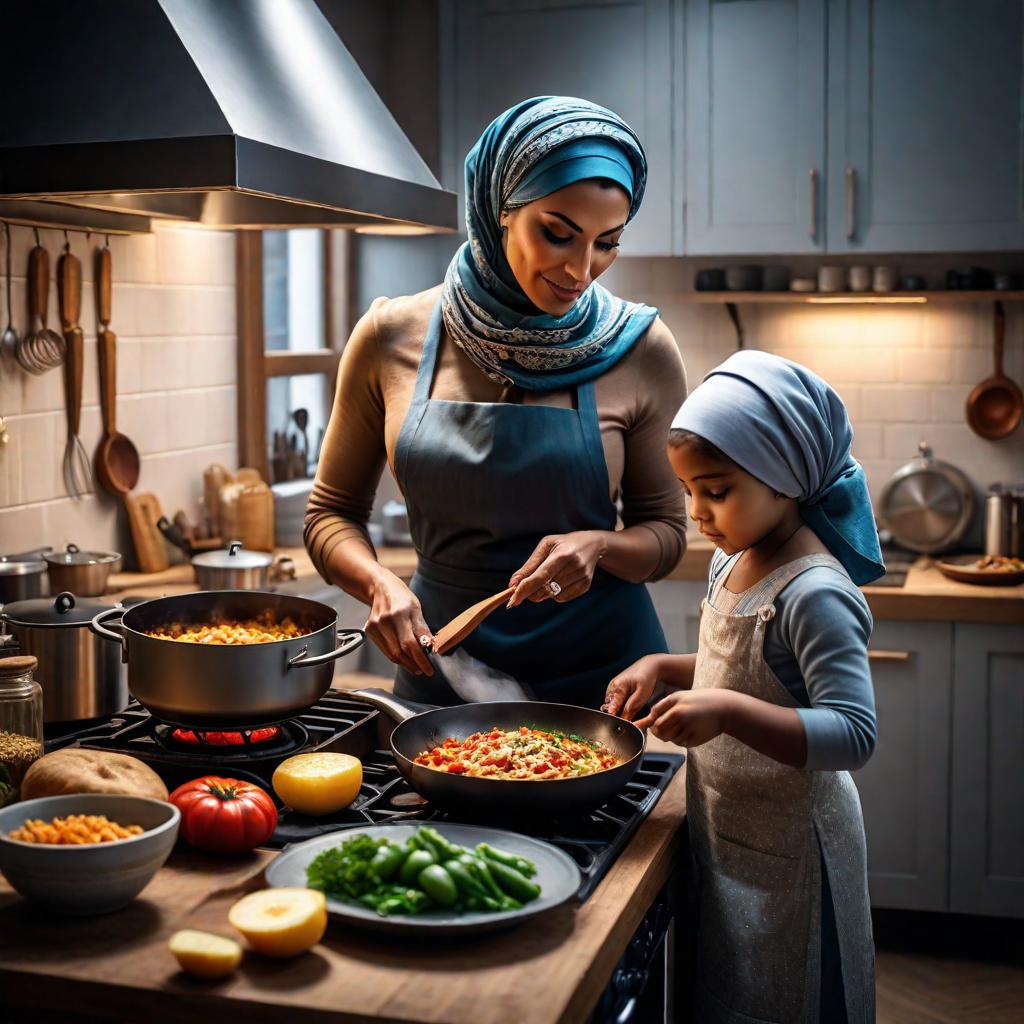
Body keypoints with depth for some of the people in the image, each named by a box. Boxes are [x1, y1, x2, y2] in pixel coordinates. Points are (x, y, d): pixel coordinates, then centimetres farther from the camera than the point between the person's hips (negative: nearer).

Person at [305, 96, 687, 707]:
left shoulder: (640, 349, -8)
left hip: (599, 668, 0)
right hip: (442, 663, 1)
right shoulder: (392, 339, -7)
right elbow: (333, 512, 2)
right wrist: (380, 583, -17)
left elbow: (666, 529, 1)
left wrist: (599, 546, -20)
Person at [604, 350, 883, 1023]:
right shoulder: (735, 563, 2)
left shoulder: (814, 594, -25)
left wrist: (726, 711, -38)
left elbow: (854, 734, -30)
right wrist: (664, 668, 1)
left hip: (786, 854, -8)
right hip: (727, 835, 8)